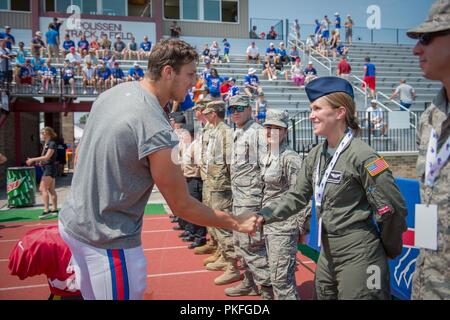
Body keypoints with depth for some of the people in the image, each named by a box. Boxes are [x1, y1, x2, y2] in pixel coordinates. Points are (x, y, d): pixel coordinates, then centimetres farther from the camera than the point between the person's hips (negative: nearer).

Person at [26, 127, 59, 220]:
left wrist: (33, 159, -20)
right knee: (51, 190, 10)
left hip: (50, 168, -9)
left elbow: (47, 157, -21)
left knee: (43, 188, -14)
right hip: (46, 168, 9)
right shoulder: (45, 144, 15)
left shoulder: (52, 144, -13)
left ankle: (46, 210, -15)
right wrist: (35, 161, 4)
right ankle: (54, 210, 15)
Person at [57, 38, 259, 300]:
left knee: (94, 294, 24)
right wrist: (237, 224, -7)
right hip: (108, 239, -9)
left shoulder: (115, 92, 0)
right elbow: (182, 207, -17)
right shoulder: (158, 133, -27)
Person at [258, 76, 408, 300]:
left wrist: (389, 250, -1)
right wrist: (263, 216, -6)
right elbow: (296, 196, 7)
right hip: (327, 252, 8)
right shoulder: (316, 155, 4)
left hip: (358, 256, -8)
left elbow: (393, 208, -15)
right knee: (323, 296, 22)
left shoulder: (361, 156, -19)